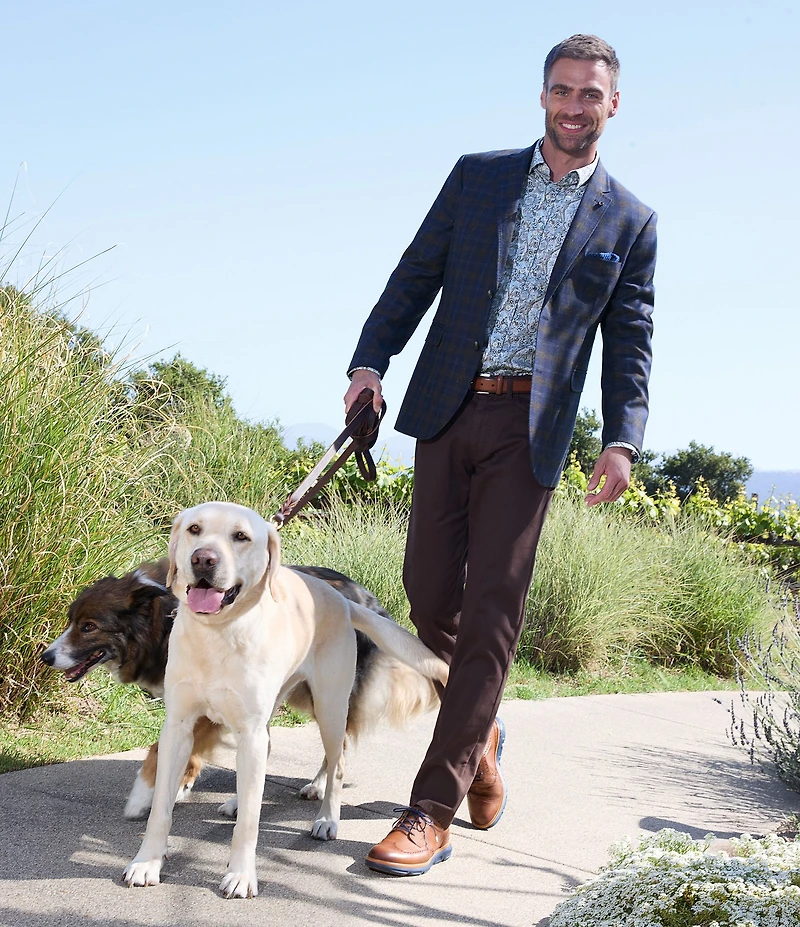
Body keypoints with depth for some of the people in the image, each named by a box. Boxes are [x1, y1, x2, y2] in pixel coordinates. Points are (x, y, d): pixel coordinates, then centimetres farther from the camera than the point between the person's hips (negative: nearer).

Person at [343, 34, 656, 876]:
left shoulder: (628, 222, 7)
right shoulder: (477, 176, 10)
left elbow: (629, 343, 5)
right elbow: (416, 275, 8)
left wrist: (622, 440, -9)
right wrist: (371, 358, -7)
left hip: (530, 427, -2)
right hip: (449, 407, 2)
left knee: (491, 609, -6)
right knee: (428, 586, 2)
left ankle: (431, 811, -3)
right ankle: (479, 732, 31)